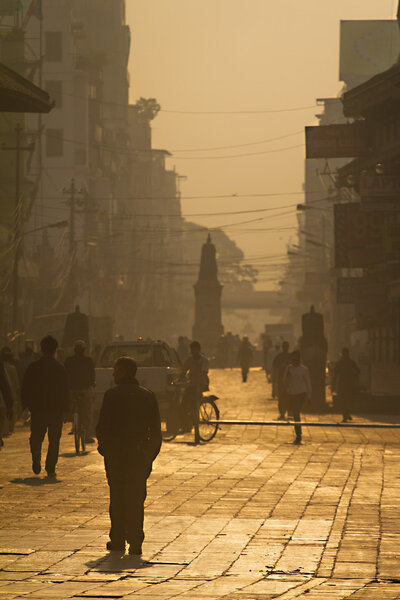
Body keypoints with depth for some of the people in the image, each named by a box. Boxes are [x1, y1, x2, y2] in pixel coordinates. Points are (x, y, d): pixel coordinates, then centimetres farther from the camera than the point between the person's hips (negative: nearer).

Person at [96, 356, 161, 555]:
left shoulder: (112, 395, -7)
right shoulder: (148, 396, 4)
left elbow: (102, 426, -8)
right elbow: (156, 429, 5)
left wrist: (104, 447, 6)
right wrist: (151, 455, 10)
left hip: (116, 452, -2)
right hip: (140, 454, 2)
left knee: (117, 497, 9)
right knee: (136, 499, 6)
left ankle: (117, 540, 11)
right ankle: (135, 542, 2)